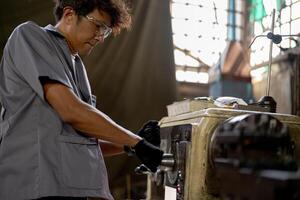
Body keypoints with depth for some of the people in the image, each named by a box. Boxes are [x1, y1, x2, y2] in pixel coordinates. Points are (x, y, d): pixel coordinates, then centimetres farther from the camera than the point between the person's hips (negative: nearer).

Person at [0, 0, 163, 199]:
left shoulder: (75, 66, 21)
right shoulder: (29, 35, -1)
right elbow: (71, 111, -14)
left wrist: (130, 145, 5)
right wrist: (136, 143, -6)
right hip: (35, 182, -7)